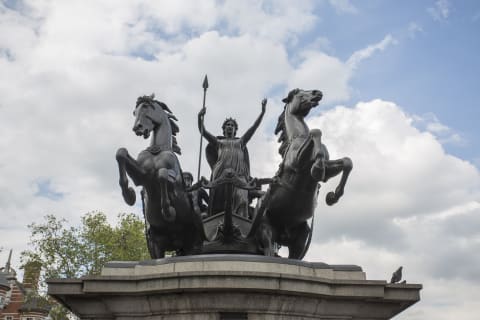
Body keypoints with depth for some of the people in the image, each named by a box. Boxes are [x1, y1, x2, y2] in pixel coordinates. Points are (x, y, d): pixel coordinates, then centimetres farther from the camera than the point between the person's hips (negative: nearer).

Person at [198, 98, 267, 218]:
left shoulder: (240, 142, 27)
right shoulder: (218, 142, 25)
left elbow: (253, 128, 18)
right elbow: (203, 131, 15)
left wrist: (262, 112, 8)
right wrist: (200, 117, -1)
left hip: (239, 174, 0)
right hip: (221, 173, 0)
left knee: (240, 198, -19)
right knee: (219, 200, -11)